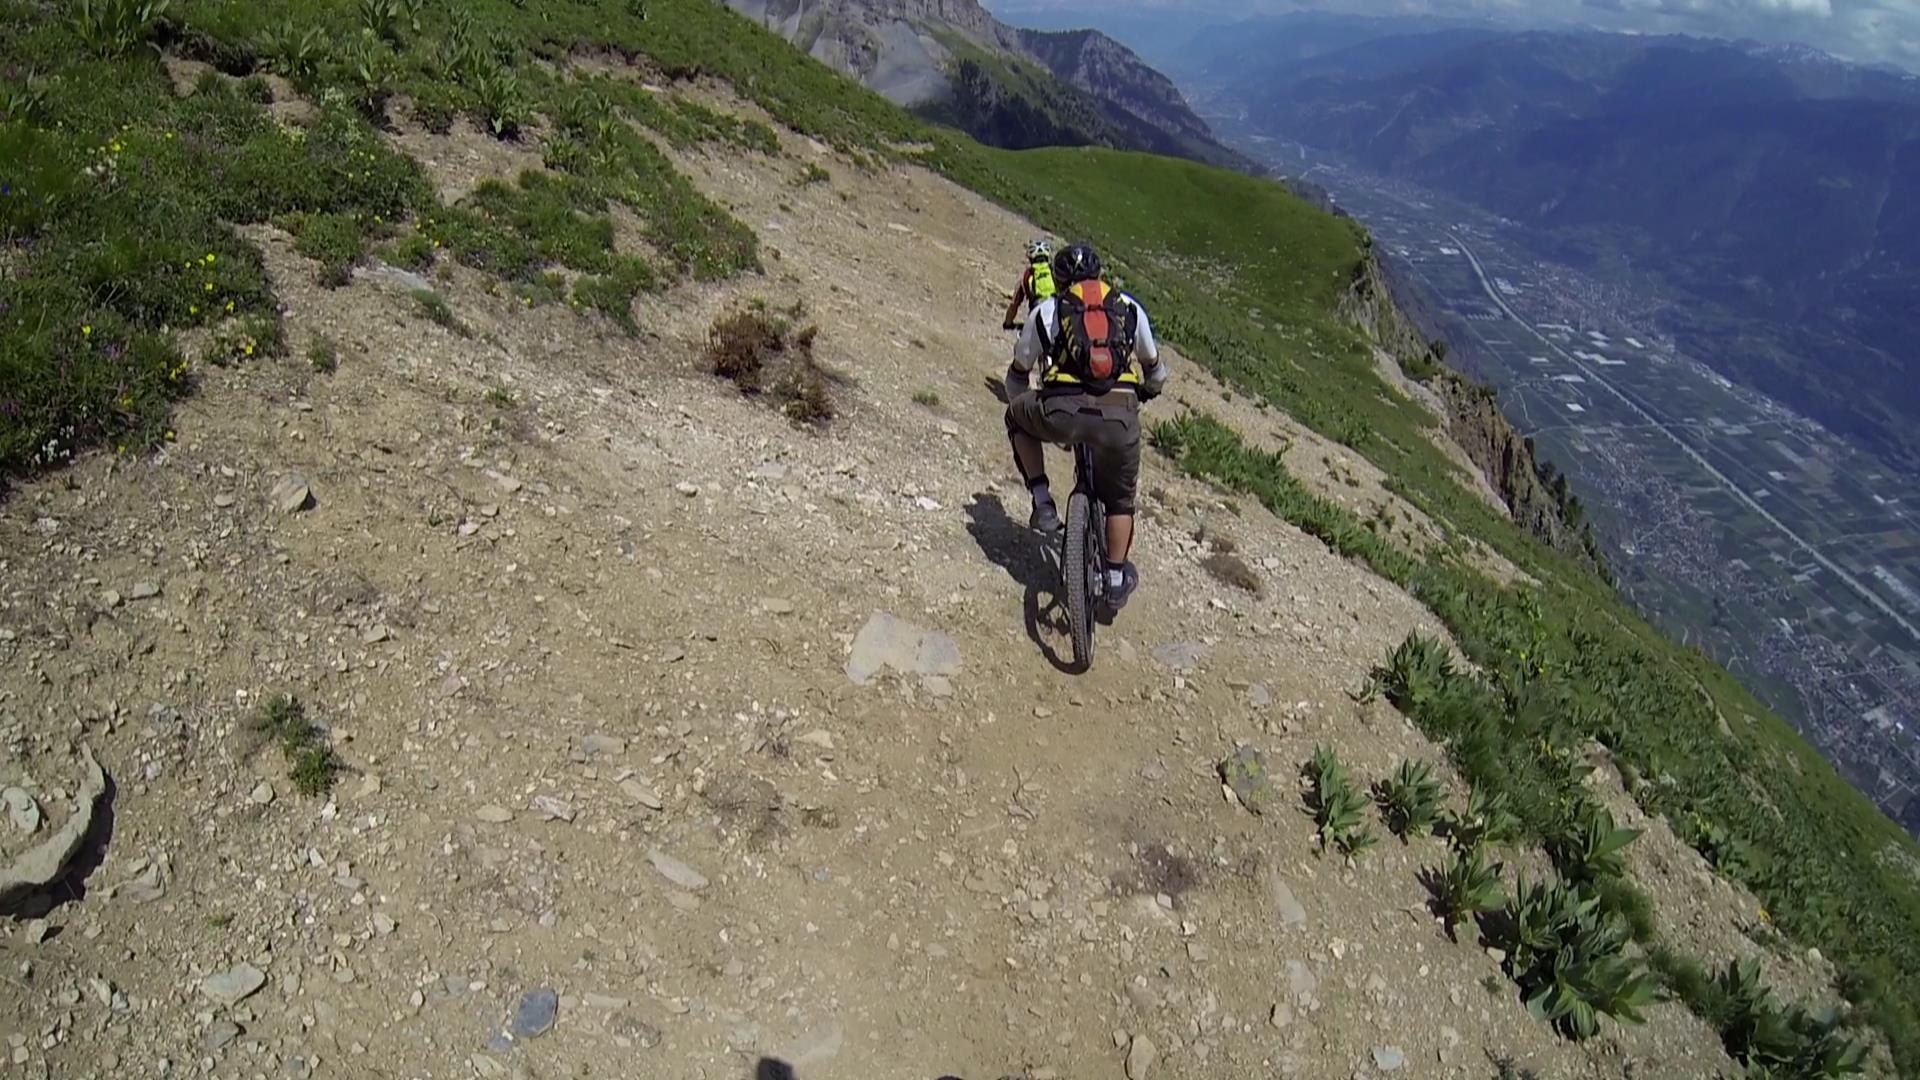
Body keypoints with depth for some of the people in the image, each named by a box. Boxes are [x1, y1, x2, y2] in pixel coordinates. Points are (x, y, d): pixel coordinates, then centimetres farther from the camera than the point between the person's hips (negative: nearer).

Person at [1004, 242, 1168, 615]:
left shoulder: (1046, 310, 19)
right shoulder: (1130, 308, 23)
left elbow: (1018, 373, 26)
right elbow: (1154, 367, 36)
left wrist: (1020, 406, 46)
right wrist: (1149, 391, 58)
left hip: (1061, 412, -1)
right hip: (1120, 416, 2)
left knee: (1017, 417, 32)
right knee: (1120, 499, 26)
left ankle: (1043, 504, 21)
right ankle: (1117, 581, 31)